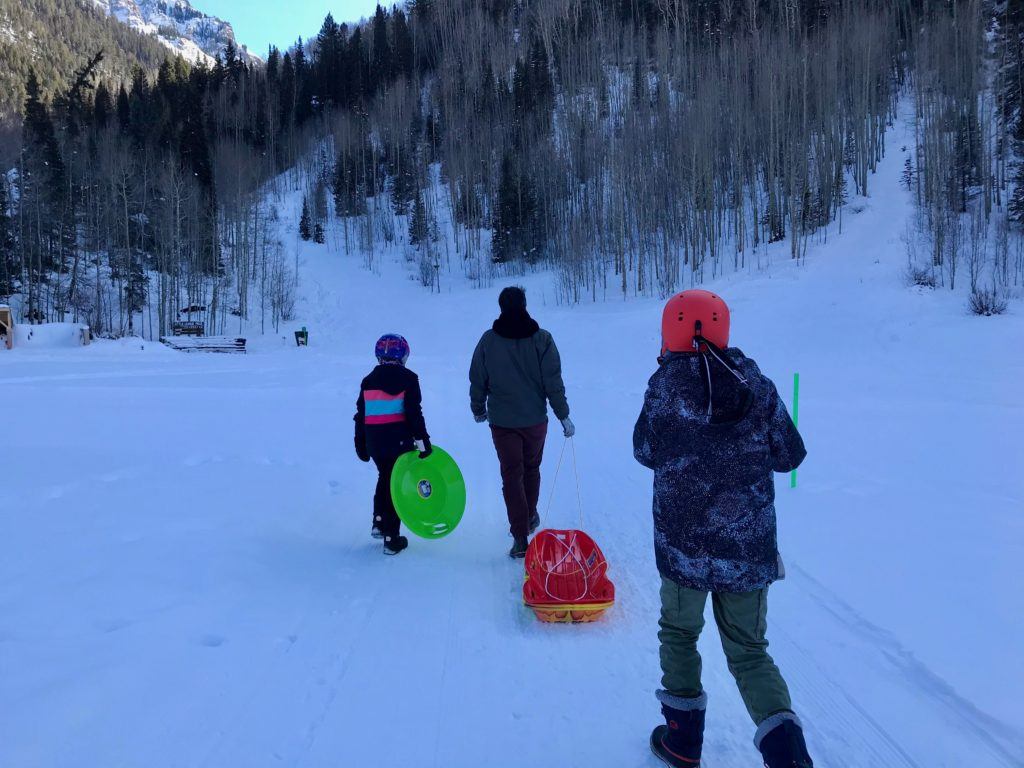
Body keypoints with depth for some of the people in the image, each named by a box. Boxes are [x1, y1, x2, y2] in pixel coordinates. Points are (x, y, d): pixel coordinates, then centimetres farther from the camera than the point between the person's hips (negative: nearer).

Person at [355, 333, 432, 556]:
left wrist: (361, 445, 18)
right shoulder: (407, 379, -5)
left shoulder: (368, 381, 9)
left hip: (374, 442, 4)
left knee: (384, 478, 26)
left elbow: (361, 415, 11)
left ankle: (379, 524, 24)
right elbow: (414, 413, -10)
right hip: (399, 441, -4)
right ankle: (391, 539, 4)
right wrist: (422, 441, -6)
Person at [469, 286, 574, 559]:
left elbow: (477, 381, 1)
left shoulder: (488, 340, -6)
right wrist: (563, 416, 0)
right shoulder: (541, 339, -9)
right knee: (531, 468, 21)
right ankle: (530, 518, 40)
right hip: (535, 419, 1)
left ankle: (520, 537, 0)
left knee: (511, 475, 4)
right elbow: (553, 382, -9)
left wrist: (478, 409, 18)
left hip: (502, 421, -1)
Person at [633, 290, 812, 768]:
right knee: (748, 649, 17)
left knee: (679, 632, 21)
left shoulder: (668, 383, -9)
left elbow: (646, 452, 1)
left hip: (684, 541, -2)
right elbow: (790, 456, 4)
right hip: (750, 545, 3)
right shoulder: (757, 384, -2)